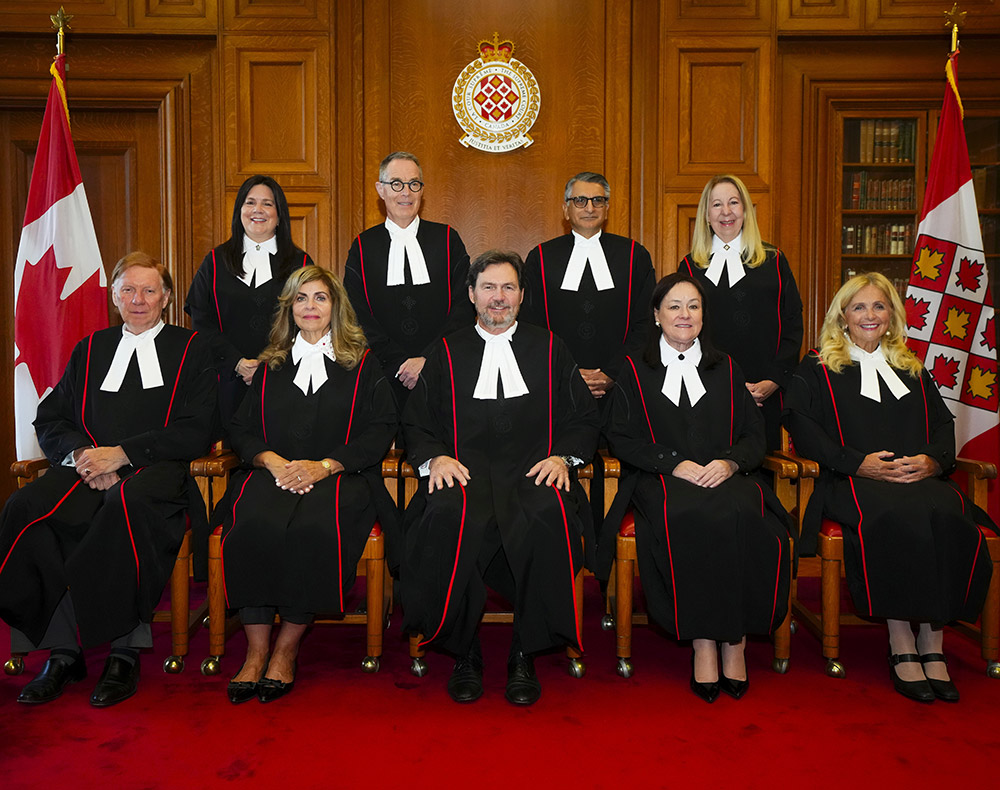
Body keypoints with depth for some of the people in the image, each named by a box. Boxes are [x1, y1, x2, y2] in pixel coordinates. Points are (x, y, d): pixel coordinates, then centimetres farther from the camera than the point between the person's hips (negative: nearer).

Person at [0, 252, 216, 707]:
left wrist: (122, 453, -12)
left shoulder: (191, 349, 12)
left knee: (130, 504, -38)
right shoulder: (90, 350, 25)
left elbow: (195, 432, -1)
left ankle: (123, 653, -26)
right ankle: (64, 651, -17)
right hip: (86, 468, 4)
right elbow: (49, 421, 16)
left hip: (157, 470, -4)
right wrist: (81, 454, -7)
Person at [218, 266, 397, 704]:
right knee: (253, 522, -32)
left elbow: (380, 429, 4)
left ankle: (286, 650, -20)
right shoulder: (269, 367, 23)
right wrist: (271, 459, -7)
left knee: (314, 526, -35)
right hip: (272, 472, 2)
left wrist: (324, 465, -10)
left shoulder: (362, 365, 15)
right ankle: (256, 651, -22)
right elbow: (242, 429, 16)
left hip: (341, 476, -2)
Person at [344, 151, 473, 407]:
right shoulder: (362, 247, 6)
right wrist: (400, 364, -12)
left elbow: (465, 307, -2)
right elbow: (358, 317, 0)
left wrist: (427, 360, -13)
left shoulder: (447, 239, 5)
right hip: (385, 377, 0)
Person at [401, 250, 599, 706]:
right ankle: (464, 653, -16)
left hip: (534, 473, 0)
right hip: (464, 473, 0)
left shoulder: (549, 349, 21)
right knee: (449, 518, -35)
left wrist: (562, 456, -2)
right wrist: (435, 457, -5)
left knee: (549, 518, -36)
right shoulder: (446, 353, 21)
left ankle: (525, 655, -18)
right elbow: (416, 422, 16)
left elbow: (583, 417, 18)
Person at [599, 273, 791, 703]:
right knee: (691, 519, -35)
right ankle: (703, 642, -25)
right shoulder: (635, 370, 13)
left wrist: (729, 462, -9)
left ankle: (735, 641, -20)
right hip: (662, 479, -2)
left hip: (726, 477, 2)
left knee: (742, 516, -32)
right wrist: (676, 464, -11)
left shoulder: (726, 369, 21)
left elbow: (755, 434, 14)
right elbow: (621, 438, 3)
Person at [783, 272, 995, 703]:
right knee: (899, 518, -36)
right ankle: (901, 646, -26)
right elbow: (802, 427, 0)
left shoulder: (913, 370, 26)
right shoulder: (818, 369, 13)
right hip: (852, 482, -3)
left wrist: (933, 460, -5)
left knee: (948, 515, -31)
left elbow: (944, 424, 18)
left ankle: (932, 644, -22)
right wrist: (858, 462, -12)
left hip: (921, 477, 4)